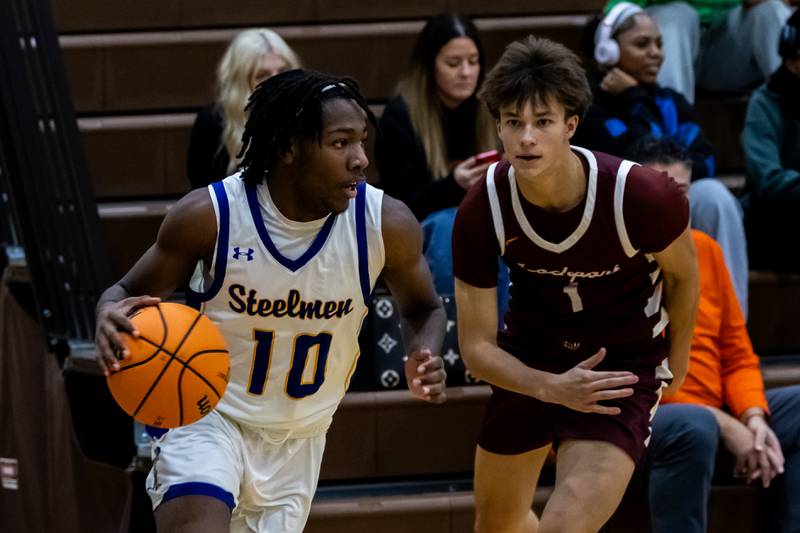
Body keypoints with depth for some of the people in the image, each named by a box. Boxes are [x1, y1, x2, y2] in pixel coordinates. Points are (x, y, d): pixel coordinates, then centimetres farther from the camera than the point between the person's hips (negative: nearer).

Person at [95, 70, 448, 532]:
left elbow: (424, 309, 5)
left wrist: (425, 359, -19)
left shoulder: (386, 224, -15)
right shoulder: (209, 215, -21)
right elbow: (129, 292, -6)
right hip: (210, 416, -4)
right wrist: (110, 318, -31)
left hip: (299, 439, 4)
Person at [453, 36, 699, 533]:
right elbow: (477, 345, -14)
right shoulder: (482, 210, -21)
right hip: (529, 362, 4)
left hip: (621, 371, -4)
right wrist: (551, 388, -31)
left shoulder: (642, 195, -28)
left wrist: (676, 361, 10)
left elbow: (683, 274, -4)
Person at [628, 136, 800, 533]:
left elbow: (737, 353, 15)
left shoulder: (704, 249, 13)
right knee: (694, 427, -37)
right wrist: (723, 425, -18)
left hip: (715, 414, 8)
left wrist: (754, 419, -6)